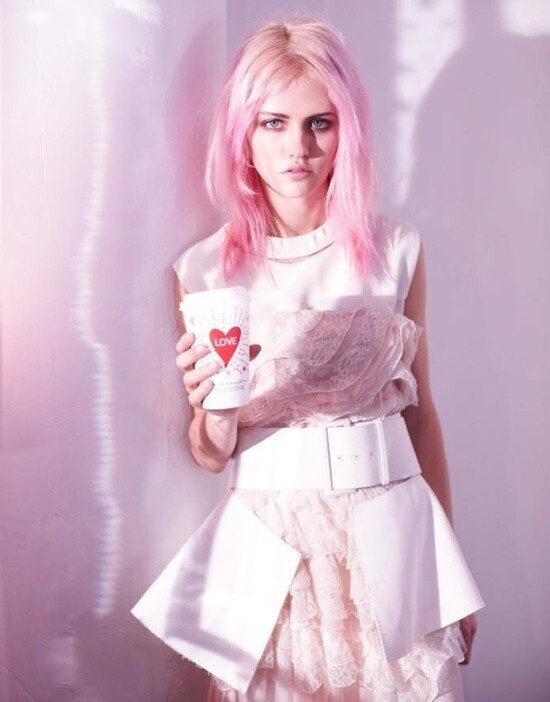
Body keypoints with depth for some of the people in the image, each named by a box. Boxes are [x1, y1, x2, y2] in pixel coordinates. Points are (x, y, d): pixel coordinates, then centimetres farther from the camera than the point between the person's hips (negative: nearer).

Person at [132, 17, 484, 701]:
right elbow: (210, 455, 2)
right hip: (270, 538, 0)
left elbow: (420, 408, 7)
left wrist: (449, 560, 10)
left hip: (391, 534, 1)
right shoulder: (205, 268, -2)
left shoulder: (396, 252, -2)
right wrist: (214, 407, -20)